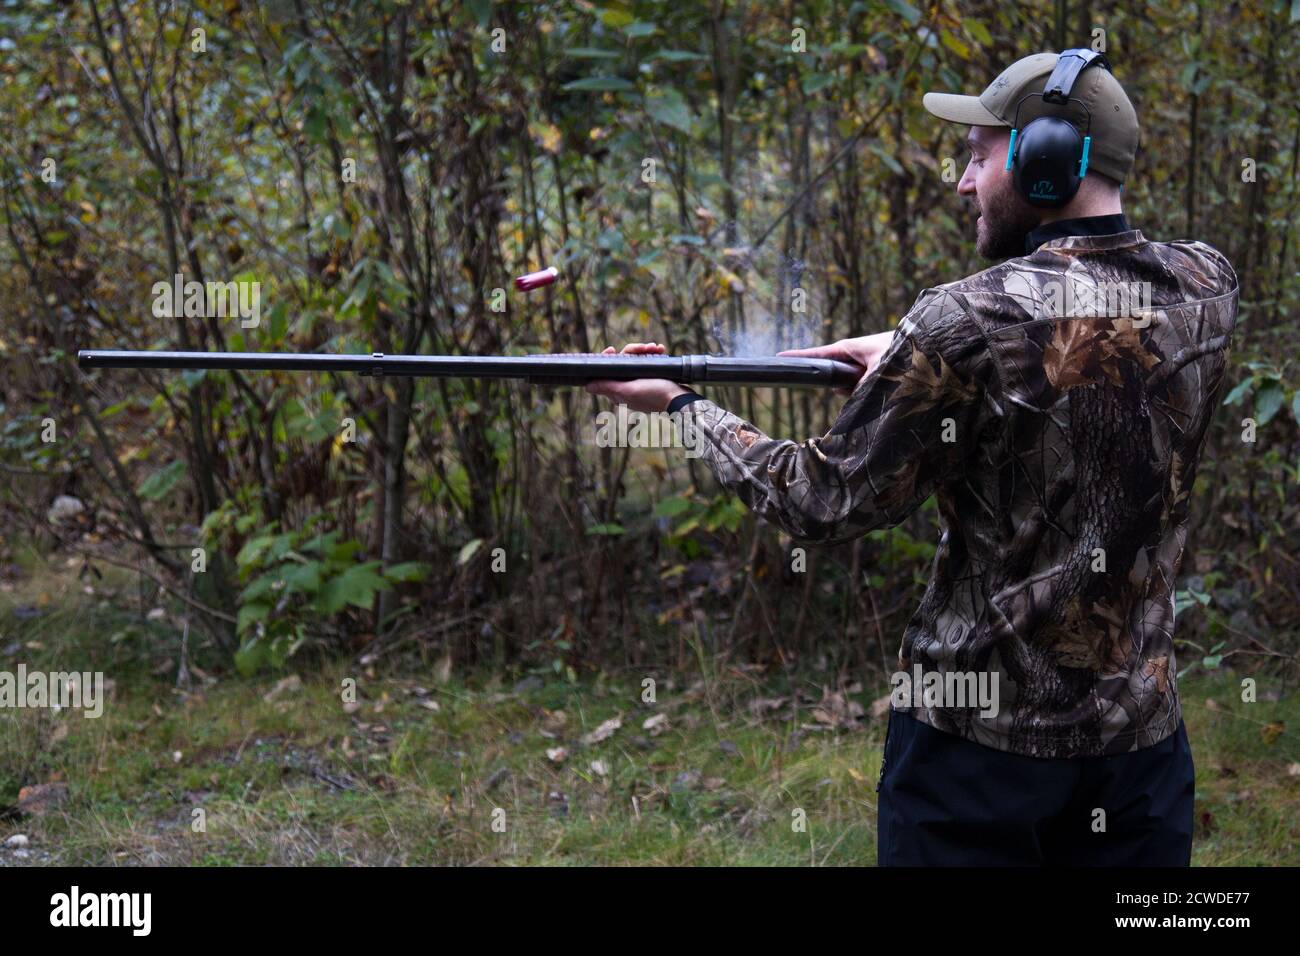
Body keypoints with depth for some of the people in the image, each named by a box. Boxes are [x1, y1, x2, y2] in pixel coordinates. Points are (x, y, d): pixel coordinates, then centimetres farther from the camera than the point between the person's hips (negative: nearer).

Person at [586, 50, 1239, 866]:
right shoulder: (1206, 290, -3)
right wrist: (907, 355, 9)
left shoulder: (969, 324, -18)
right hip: (1143, 733, 5)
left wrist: (684, 407, 4)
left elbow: (825, 502, -9)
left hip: (978, 737, -4)